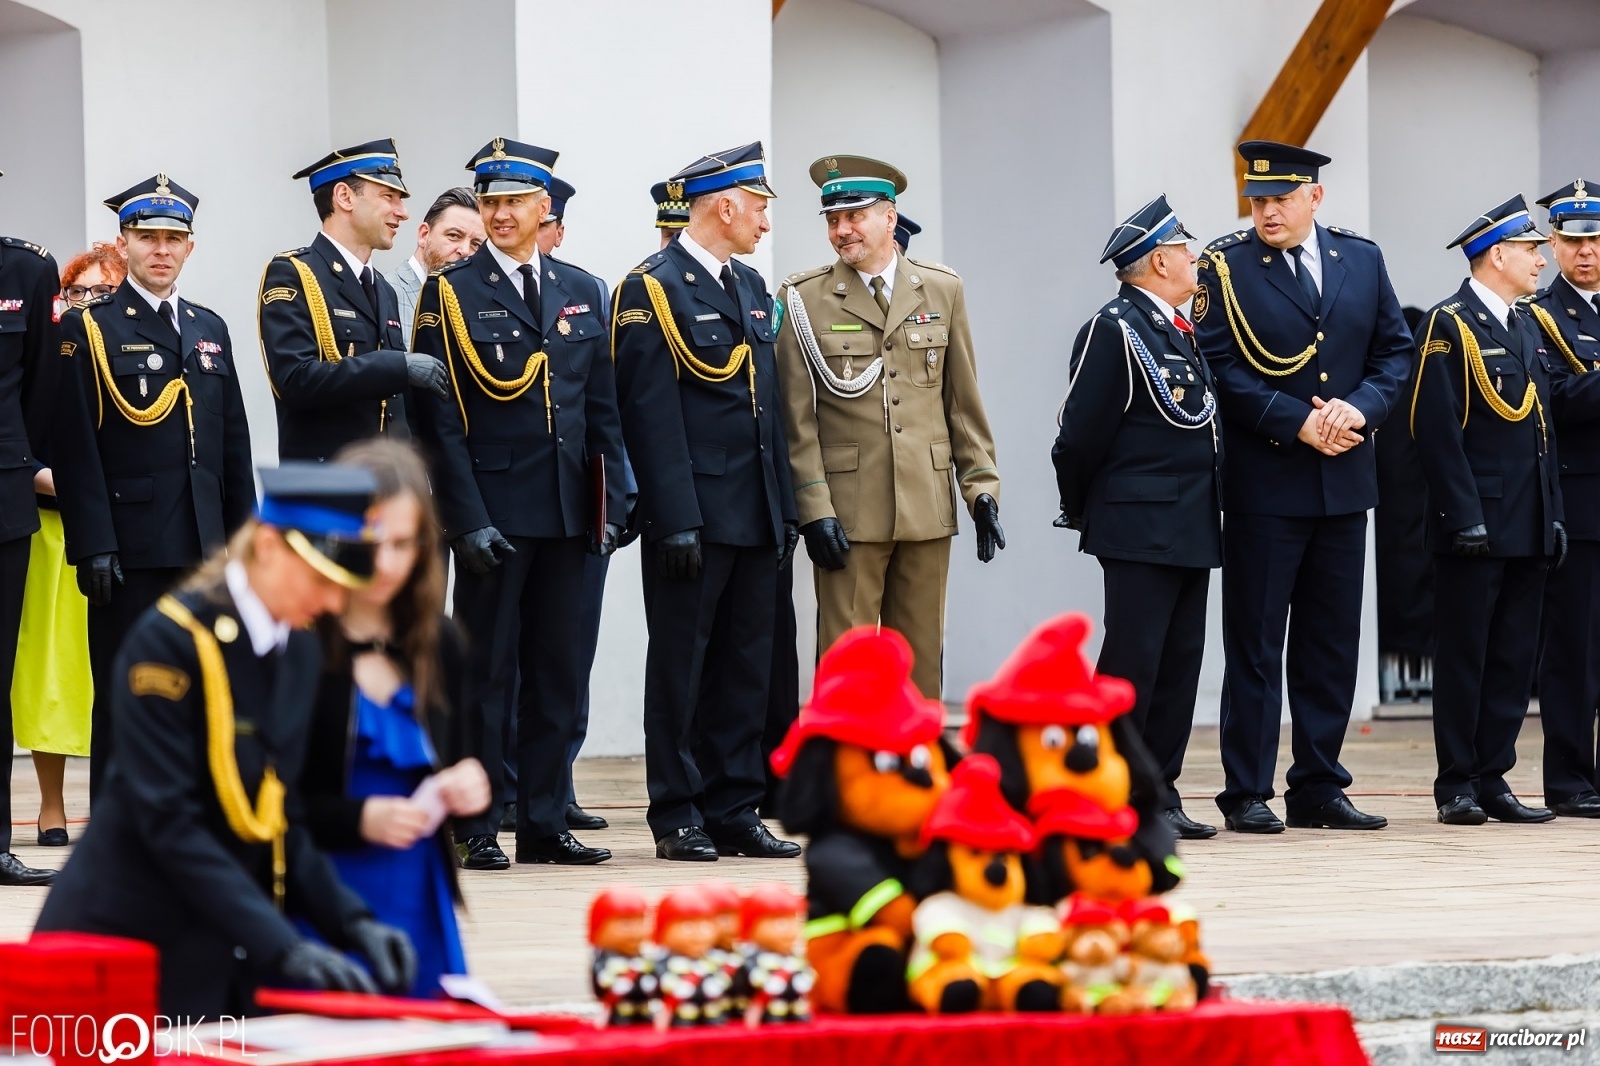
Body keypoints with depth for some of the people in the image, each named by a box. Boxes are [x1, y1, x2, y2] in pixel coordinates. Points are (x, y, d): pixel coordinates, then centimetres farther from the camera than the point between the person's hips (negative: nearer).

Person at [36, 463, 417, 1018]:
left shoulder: (301, 651, 9)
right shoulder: (169, 638, -15)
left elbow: (281, 820, 11)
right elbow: (168, 821, -21)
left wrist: (351, 921, -5)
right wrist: (281, 945, -27)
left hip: (229, 955, 7)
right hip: (131, 944, -7)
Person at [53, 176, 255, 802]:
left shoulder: (209, 329, 16)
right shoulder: (89, 328, -2)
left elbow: (234, 443, 16)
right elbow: (75, 446, -8)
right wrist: (92, 545, -15)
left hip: (203, 550, 5)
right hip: (129, 552, -5)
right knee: (122, 701, -2)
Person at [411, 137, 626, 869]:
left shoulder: (581, 293, 12)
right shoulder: (451, 294, -1)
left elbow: (602, 409, 13)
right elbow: (441, 418, -6)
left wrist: (609, 506, 5)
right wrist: (468, 520, -13)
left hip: (567, 513, 5)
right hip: (493, 512, -4)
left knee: (557, 675, 7)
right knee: (486, 675, -1)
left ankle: (544, 822, 13)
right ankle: (475, 829, 3)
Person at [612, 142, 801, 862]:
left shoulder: (752, 289, 17)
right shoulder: (652, 288, -8)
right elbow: (651, 411, -14)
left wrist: (785, 509, 13)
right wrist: (676, 520, -19)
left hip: (755, 520, 8)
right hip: (692, 518, -8)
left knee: (745, 668, 9)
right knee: (680, 669, 0)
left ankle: (733, 811, 14)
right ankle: (677, 819, 4)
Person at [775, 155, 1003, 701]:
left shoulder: (942, 289, 9)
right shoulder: (805, 298, 1)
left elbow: (964, 400, 11)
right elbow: (798, 416, -2)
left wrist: (981, 488, 5)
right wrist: (814, 507, -8)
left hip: (927, 508, 3)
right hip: (849, 508, -3)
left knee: (922, 657, 7)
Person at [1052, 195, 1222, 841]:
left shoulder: (1179, 330, 17)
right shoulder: (1115, 329, -11)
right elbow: (1081, 432, -11)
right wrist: (1081, 513, 0)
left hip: (1190, 532, 9)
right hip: (1140, 529, -9)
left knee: (1180, 663, 8)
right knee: (1131, 664, -8)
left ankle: (1158, 793, 13)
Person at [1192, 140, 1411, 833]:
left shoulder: (1362, 260, 9)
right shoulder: (1226, 266, -4)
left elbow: (1395, 352, 8)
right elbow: (1219, 365, -10)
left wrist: (1359, 408, -11)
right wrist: (1298, 423, -17)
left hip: (1344, 483, 4)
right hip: (1263, 483, -4)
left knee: (1332, 644, 8)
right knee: (1254, 644, 0)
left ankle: (1319, 788, 16)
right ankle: (1248, 794, 4)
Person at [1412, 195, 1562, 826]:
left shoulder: (1527, 328, 17)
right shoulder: (1450, 324, -8)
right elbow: (1435, 427, -14)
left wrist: (1554, 514, 14)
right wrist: (1465, 516, -18)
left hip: (1528, 530, 8)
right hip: (1474, 530, -8)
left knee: (1515, 659, 8)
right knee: (1464, 657, -1)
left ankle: (1492, 779, 13)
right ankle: (1456, 786, 4)